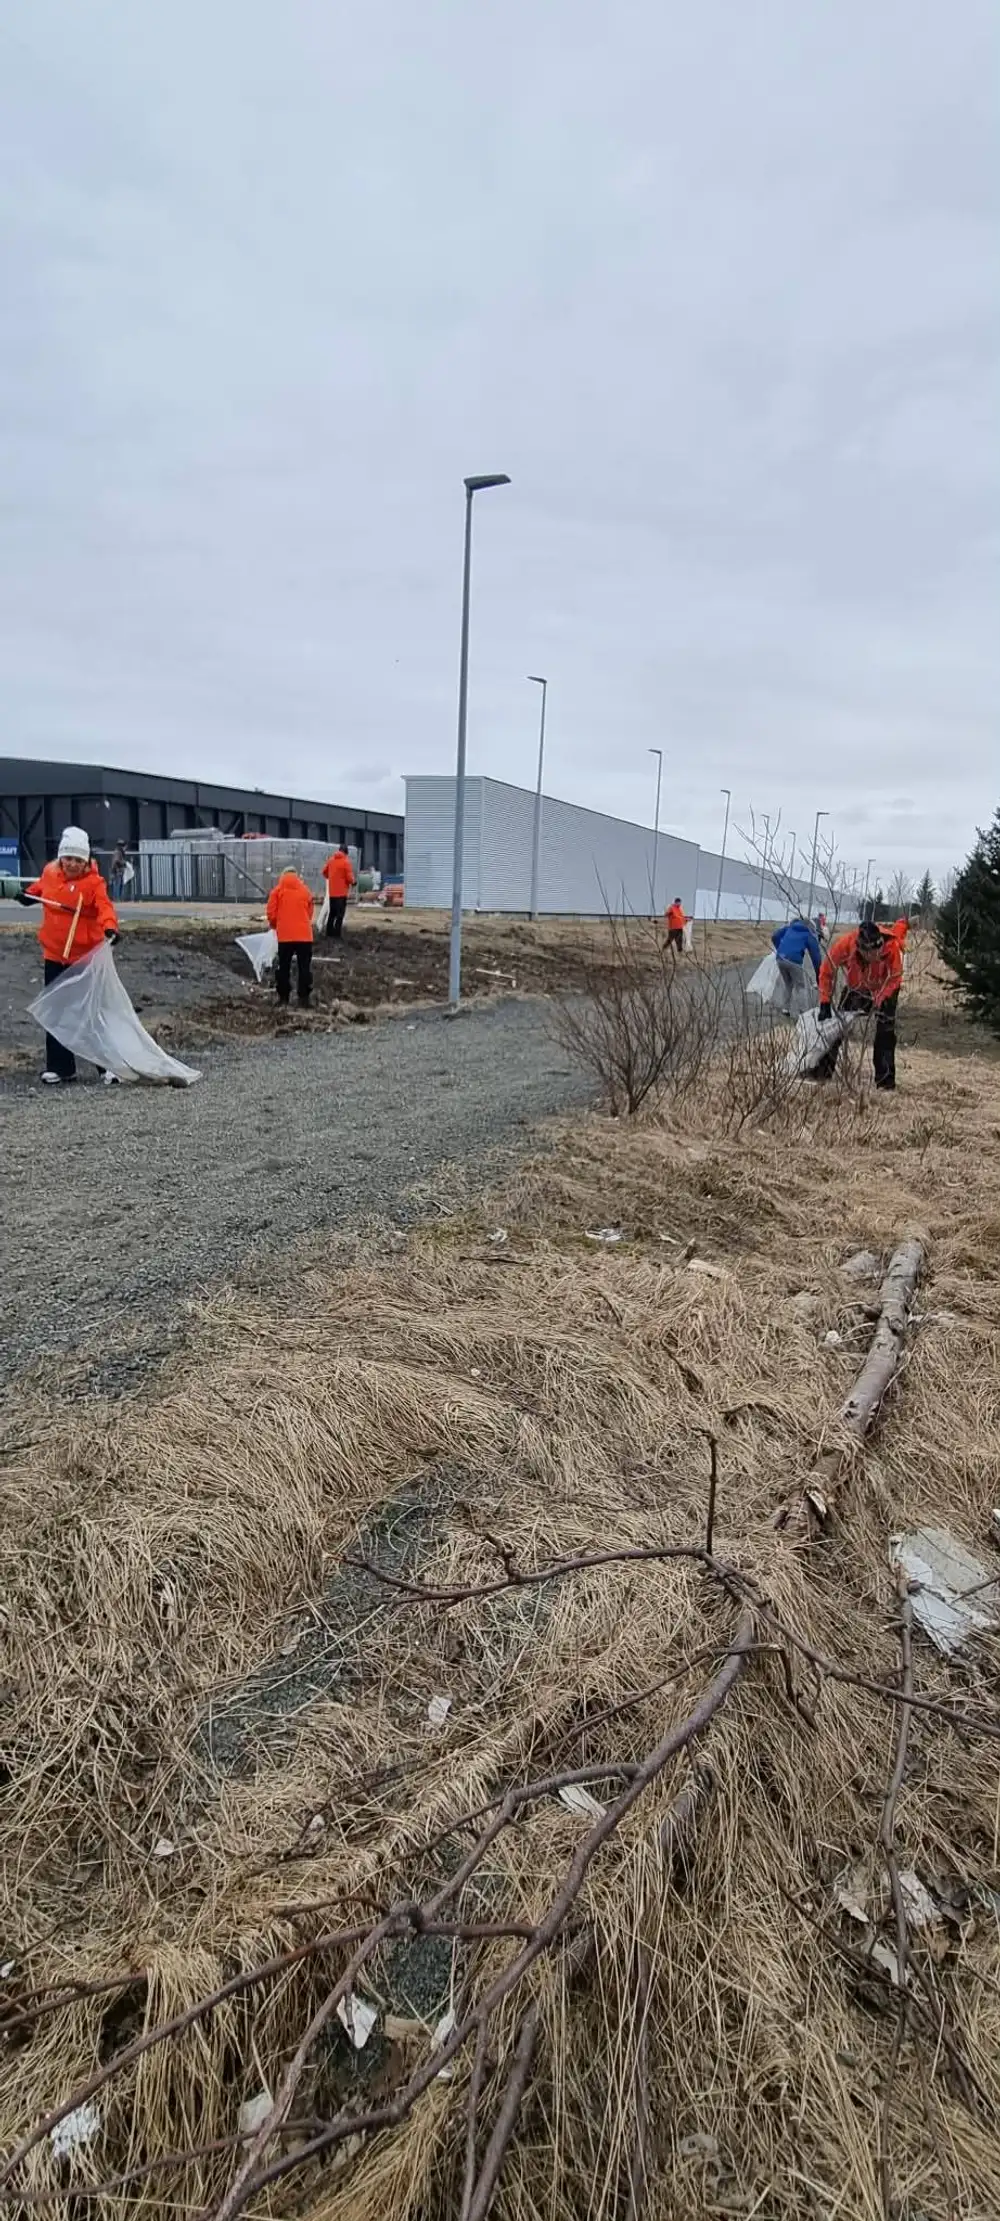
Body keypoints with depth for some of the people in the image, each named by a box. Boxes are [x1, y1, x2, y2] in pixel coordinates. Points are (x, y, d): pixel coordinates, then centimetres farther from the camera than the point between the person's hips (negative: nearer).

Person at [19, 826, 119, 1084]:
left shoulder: (94, 882, -12)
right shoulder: (49, 872, 4)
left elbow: (105, 906, -29)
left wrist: (110, 926, -47)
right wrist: (29, 893, 12)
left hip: (86, 956, -5)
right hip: (55, 955, 5)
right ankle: (59, 1068, 18)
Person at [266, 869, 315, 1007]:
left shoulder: (277, 891, 3)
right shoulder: (305, 890, 9)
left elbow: (271, 914, 0)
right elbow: (310, 913, 13)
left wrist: (275, 925, 20)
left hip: (285, 935, -1)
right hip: (304, 935, 1)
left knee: (283, 967, 11)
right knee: (304, 968, 4)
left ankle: (283, 997, 14)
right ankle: (303, 999, 1)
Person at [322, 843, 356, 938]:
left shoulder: (330, 859, 7)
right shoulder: (346, 861, -10)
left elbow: (324, 872, 13)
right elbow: (349, 877, -13)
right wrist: (352, 882, 7)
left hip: (332, 892, 6)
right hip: (342, 892, -6)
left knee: (332, 913, 15)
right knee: (340, 914, -3)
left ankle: (329, 934, 17)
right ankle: (336, 935, -9)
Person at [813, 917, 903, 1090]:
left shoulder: (892, 948, -36)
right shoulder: (845, 944, -33)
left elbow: (893, 978, -22)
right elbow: (827, 970, -19)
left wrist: (878, 1002, -33)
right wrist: (825, 1003, -19)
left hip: (883, 991, -2)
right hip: (856, 988, 2)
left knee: (885, 1033, -12)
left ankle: (885, 1078, -6)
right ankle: (824, 1069, 14)